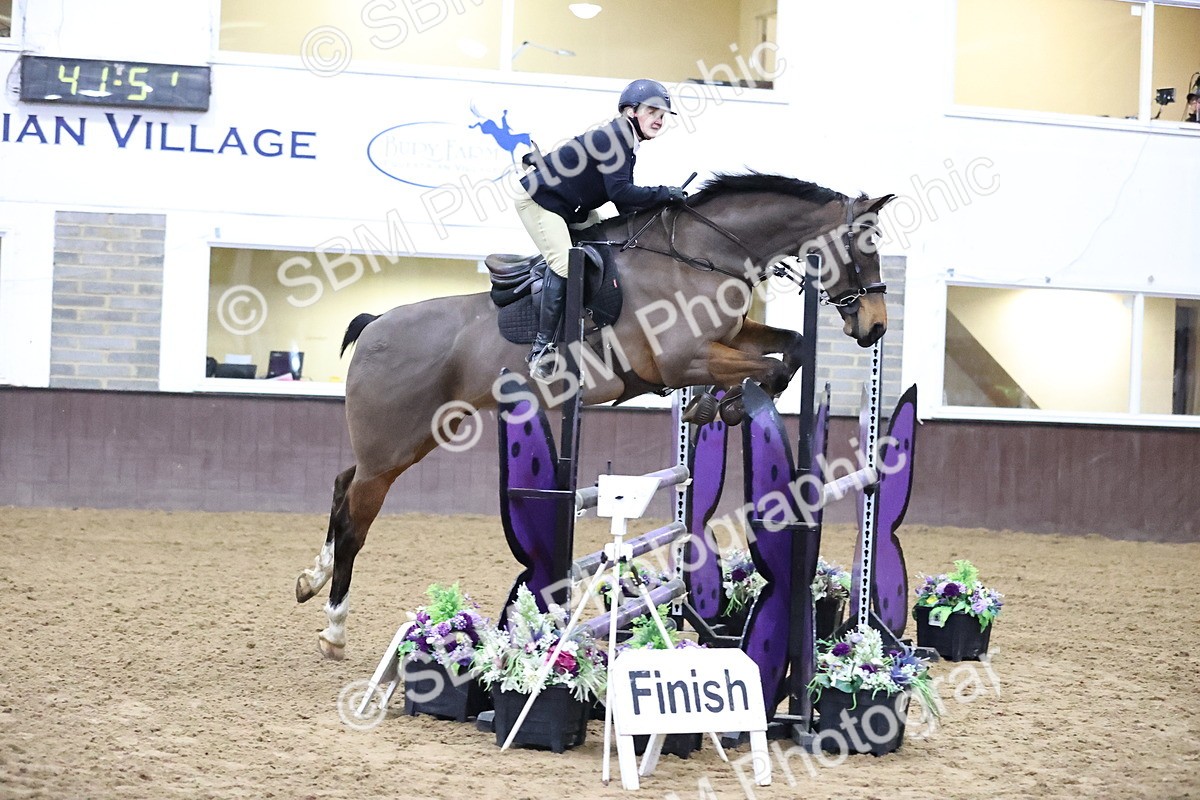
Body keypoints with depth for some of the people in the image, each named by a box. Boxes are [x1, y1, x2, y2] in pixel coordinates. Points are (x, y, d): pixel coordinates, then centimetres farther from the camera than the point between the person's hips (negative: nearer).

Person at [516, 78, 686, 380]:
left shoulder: (627, 144, 7)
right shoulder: (615, 137, -23)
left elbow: (625, 204, 11)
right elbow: (619, 191, -31)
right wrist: (664, 193, -24)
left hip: (573, 208, 11)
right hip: (539, 200, -11)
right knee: (564, 263, -22)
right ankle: (542, 348, -21)